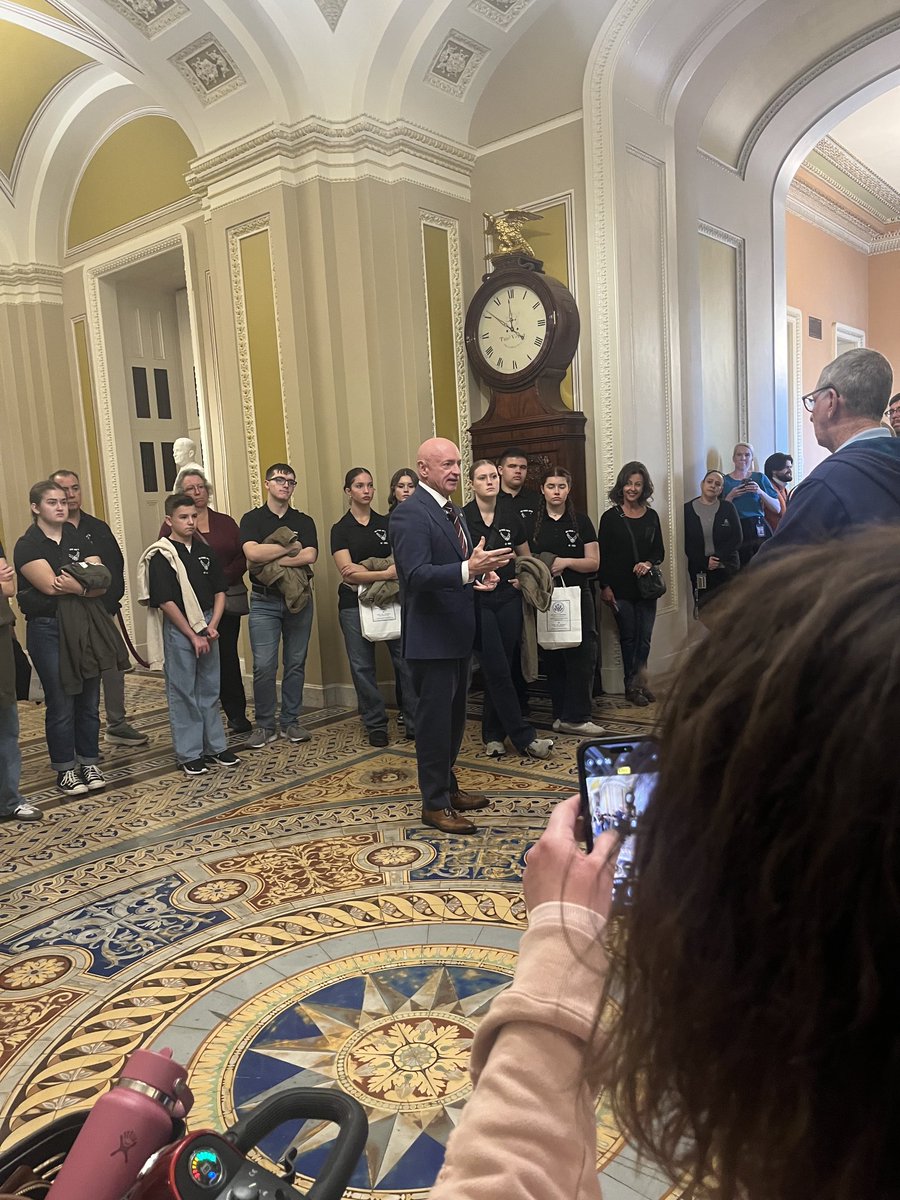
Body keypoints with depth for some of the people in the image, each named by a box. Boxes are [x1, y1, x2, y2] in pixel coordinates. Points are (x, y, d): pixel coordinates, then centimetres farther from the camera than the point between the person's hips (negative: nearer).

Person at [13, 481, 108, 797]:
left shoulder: (77, 539, 11)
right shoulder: (27, 545, -4)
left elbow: (101, 583, 0)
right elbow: (49, 584, -19)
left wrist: (74, 585, -18)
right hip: (47, 630, -4)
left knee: (89, 699, 7)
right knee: (60, 703, 0)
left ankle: (89, 763, 20)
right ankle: (65, 769, 13)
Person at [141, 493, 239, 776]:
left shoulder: (205, 551, 8)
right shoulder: (160, 555, -8)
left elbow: (219, 591, 9)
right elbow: (165, 602, -12)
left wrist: (212, 626, -5)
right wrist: (192, 635, -12)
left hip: (207, 626, 5)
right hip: (178, 628, -5)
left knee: (209, 689, 13)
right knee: (183, 693, 3)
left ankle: (216, 746, 24)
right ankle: (189, 754, 12)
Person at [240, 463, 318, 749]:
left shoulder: (304, 521, 9)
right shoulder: (252, 519, 4)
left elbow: (310, 556, -8)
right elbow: (252, 553, -15)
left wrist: (269, 560, -12)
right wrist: (290, 548, -9)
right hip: (264, 600, -2)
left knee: (295, 664, 7)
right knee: (264, 666, -4)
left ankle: (290, 722, 18)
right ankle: (265, 725, 8)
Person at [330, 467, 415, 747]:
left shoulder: (387, 523, 9)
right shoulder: (340, 529, 1)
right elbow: (348, 573, -10)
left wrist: (365, 573, -9)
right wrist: (386, 573, -19)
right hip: (355, 604, -1)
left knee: (406, 660, -4)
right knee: (363, 667, 4)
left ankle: (416, 721, 5)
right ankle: (376, 725, 17)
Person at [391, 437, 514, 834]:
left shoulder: (452, 511, 14)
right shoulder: (409, 513, -16)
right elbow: (416, 575, -26)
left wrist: (483, 572, -2)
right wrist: (468, 569, -39)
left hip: (457, 633, 10)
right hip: (430, 636, -9)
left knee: (454, 716, 19)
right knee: (434, 720, 1)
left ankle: (448, 787, 35)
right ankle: (435, 803, 15)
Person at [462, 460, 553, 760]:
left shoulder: (510, 515, 6)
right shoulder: (463, 517, -5)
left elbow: (526, 555, 19)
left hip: (508, 597, 4)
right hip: (478, 600, -4)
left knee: (504, 667, 7)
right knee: (496, 670, -6)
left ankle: (493, 734, 20)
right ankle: (524, 738, -1)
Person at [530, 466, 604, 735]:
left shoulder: (581, 521, 5)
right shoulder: (532, 523, 6)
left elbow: (593, 562, 0)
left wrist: (566, 562, -16)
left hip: (577, 597, 0)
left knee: (582, 656, -6)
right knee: (553, 659, 4)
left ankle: (576, 717, 1)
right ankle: (563, 715, 14)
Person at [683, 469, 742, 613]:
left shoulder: (728, 507, 4)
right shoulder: (688, 509, 2)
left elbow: (736, 539, -1)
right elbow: (686, 543, -1)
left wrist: (717, 557, -14)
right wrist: (705, 562, -12)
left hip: (727, 569, 0)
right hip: (699, 572, 0)